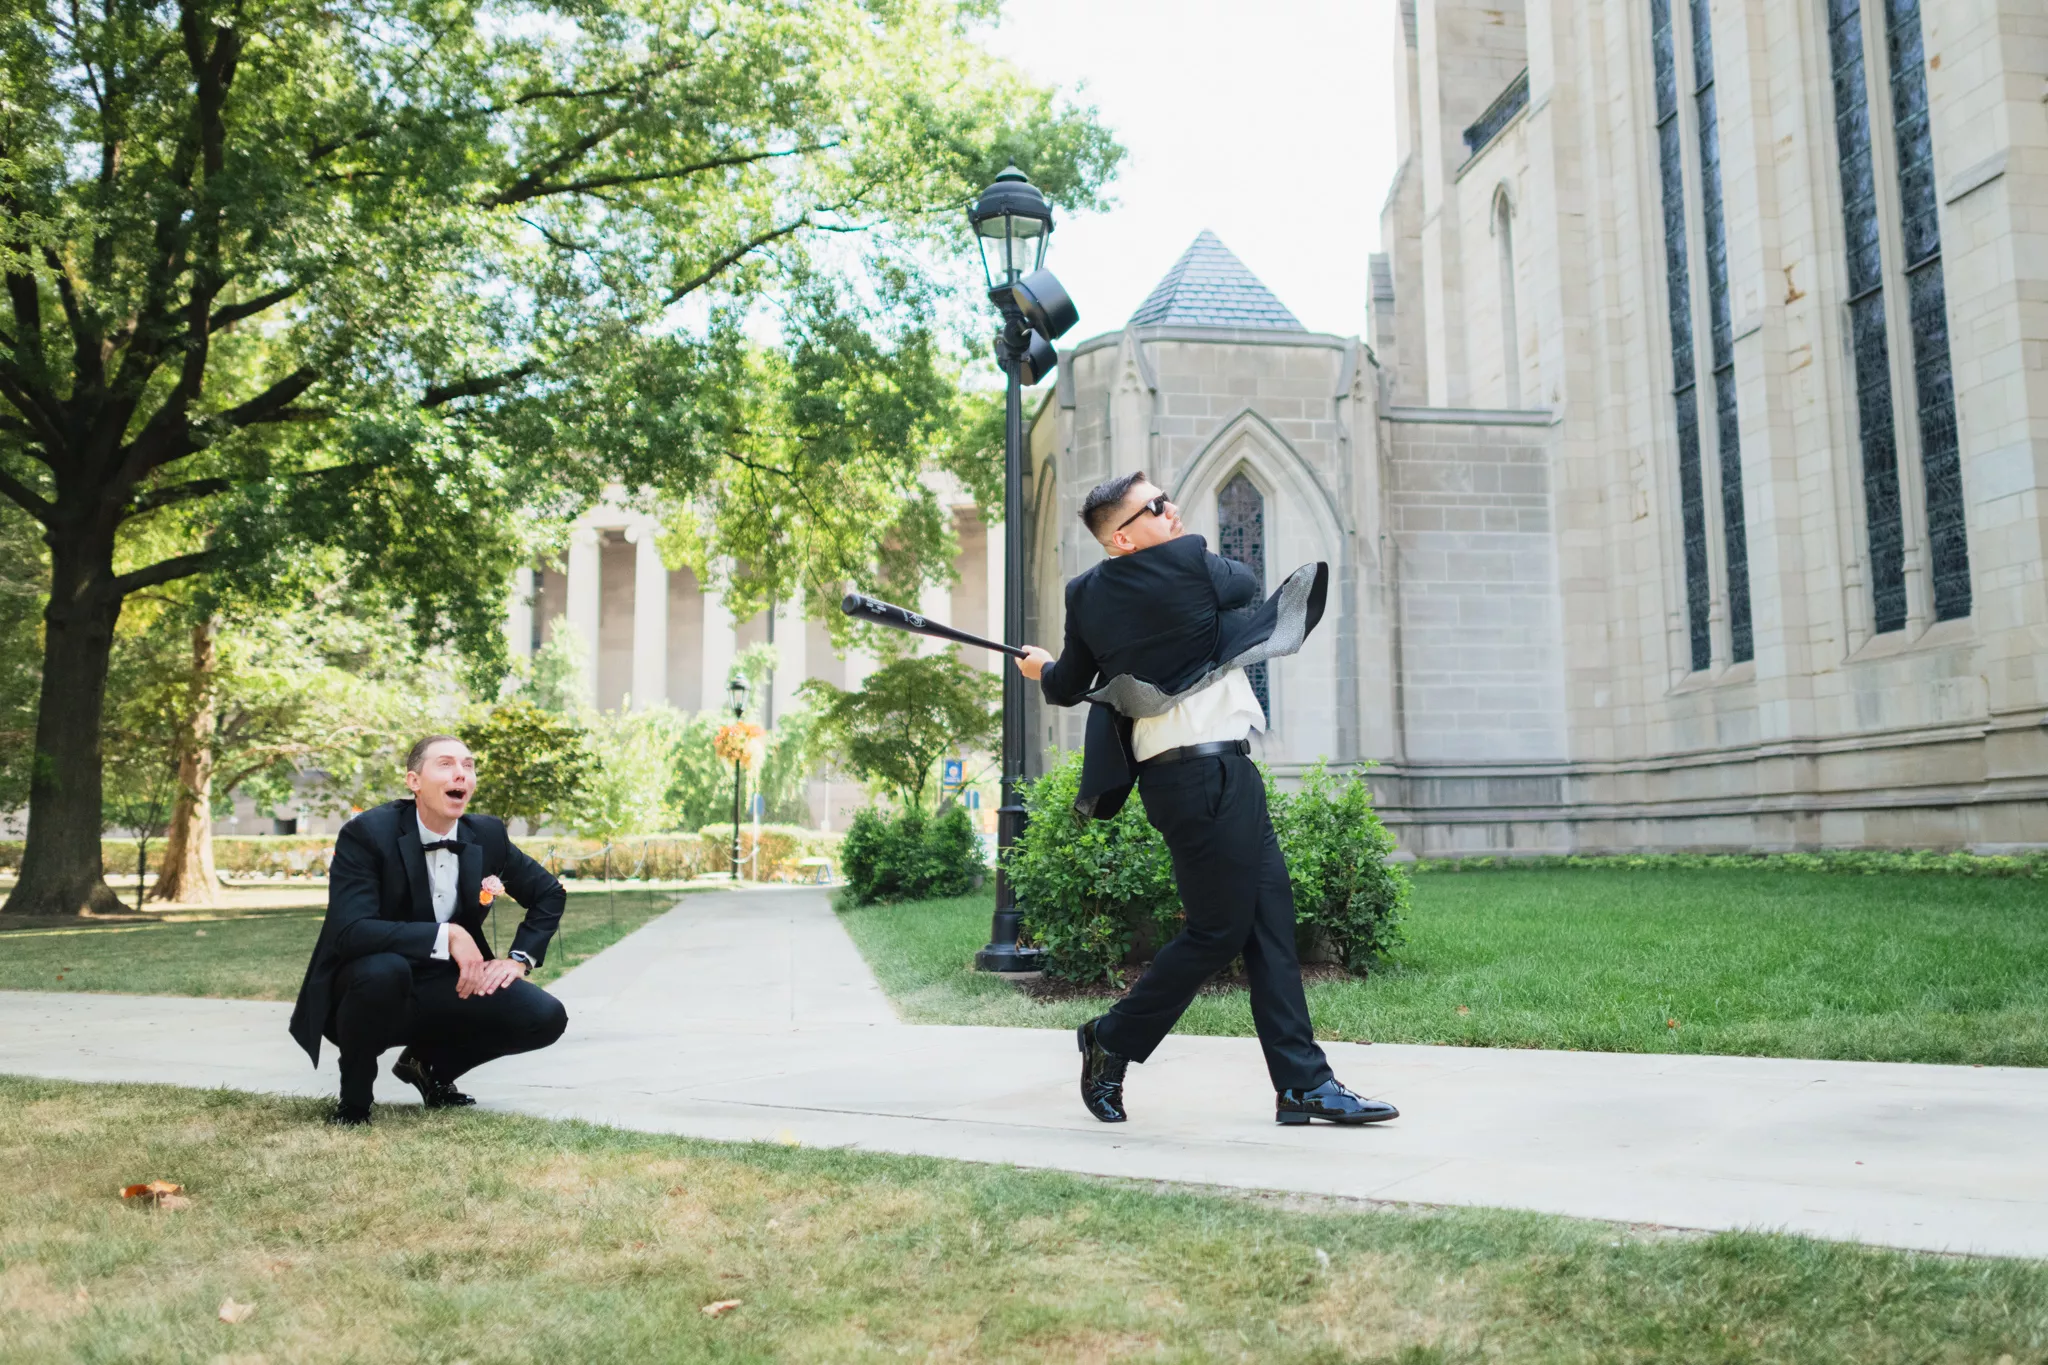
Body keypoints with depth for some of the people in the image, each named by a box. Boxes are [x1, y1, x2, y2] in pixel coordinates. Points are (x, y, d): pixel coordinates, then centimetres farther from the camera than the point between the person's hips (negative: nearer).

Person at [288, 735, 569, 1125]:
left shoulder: (487, 834, -4)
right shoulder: (367, 833, -19)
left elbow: (550, 893, 10)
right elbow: (350, 932, -30)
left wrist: (519, 959, -4)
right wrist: (445, 936, -33)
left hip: (443, 988, 5)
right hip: (373, 986, -4)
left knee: (546, 1017, -15)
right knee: (384, 969, -39)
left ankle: (431, 1063, 12)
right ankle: (354, 1100, -10)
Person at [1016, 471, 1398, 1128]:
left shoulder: (1089, 595, 7)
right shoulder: (1190, 562, -12)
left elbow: (1067, 687, 18)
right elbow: (1245, 585, 10)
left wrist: (1044, 669, 40)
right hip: (1206, 771, -8)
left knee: (1270, 916, 8)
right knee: (1217, 931, 1)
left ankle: (1303, 1082, 10)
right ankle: (1112, 1043, 15)